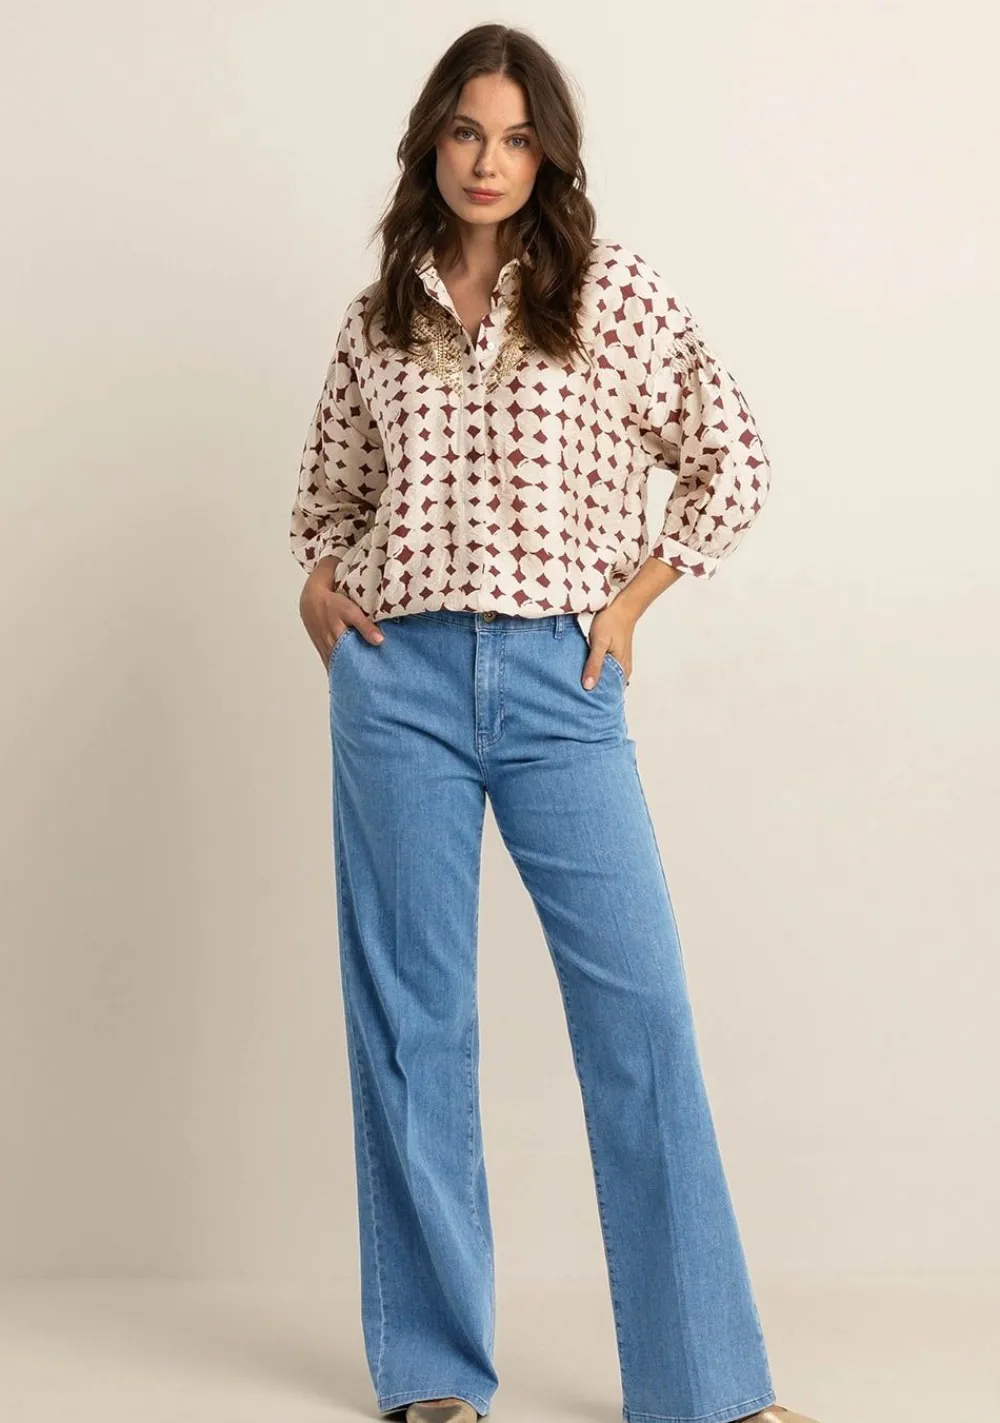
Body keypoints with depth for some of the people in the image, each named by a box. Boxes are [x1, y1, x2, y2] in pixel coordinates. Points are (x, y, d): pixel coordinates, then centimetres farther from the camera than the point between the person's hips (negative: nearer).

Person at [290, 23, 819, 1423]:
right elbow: (326, 489, 25)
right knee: (411, 1018, 4)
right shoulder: (378, 319, 11)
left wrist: (630, 600, 1)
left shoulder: (614, 293, 4)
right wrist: (316, 582, 6)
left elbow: (734, 462, 8)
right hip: (399, 681, 2)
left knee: (642, 1008, -5)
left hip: (558, 681, -2)